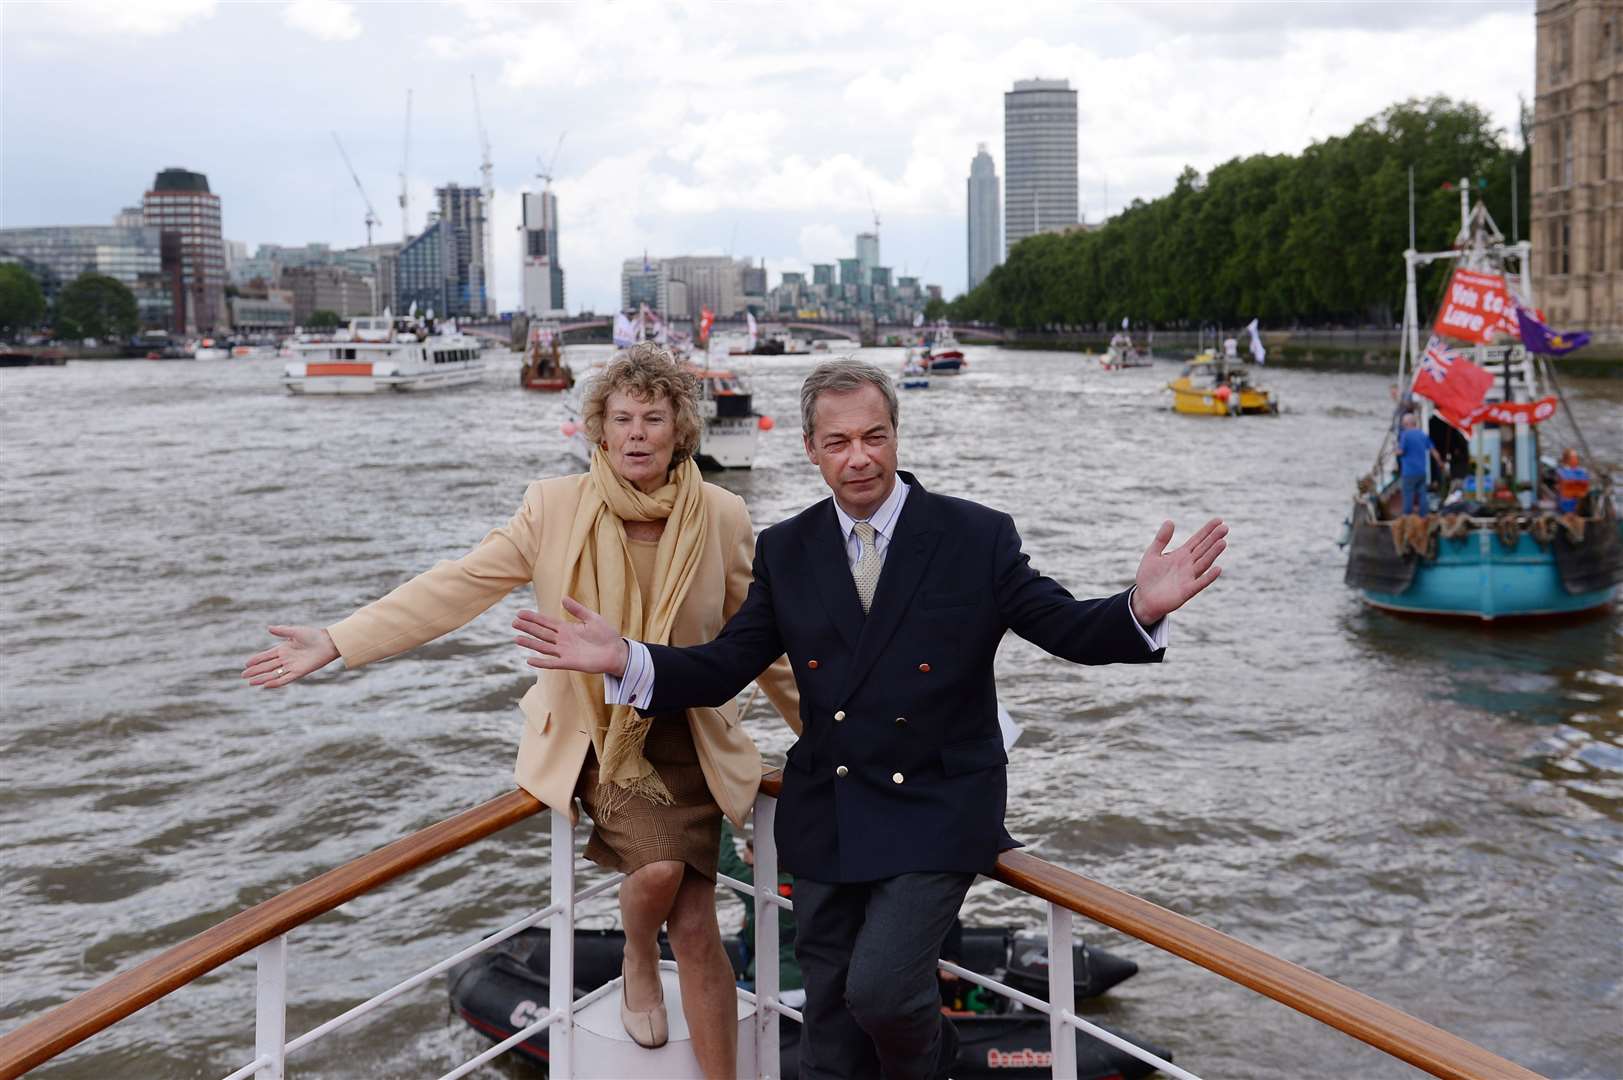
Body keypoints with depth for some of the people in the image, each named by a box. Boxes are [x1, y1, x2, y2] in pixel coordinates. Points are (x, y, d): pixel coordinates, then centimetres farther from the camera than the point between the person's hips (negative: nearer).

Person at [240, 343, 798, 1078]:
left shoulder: (721, 517, -9)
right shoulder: (555, 507, -11)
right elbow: (457, 586, -11)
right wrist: (335, 643, -16)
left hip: (687, 740, 1)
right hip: (594, 735, -1)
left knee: (696, 928, -2)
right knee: (659, 866, -24)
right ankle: (638, 964, 13)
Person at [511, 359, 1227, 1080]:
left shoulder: (978, 535, -6)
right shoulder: (785, 550, 2)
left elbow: (1068, 629, -9)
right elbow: (725, 667, 0)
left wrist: (1141, 608, -31)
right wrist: (623, 660, -16)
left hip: (937, 810, -4)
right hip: (826, 821, 4)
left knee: (878, 989, -18)